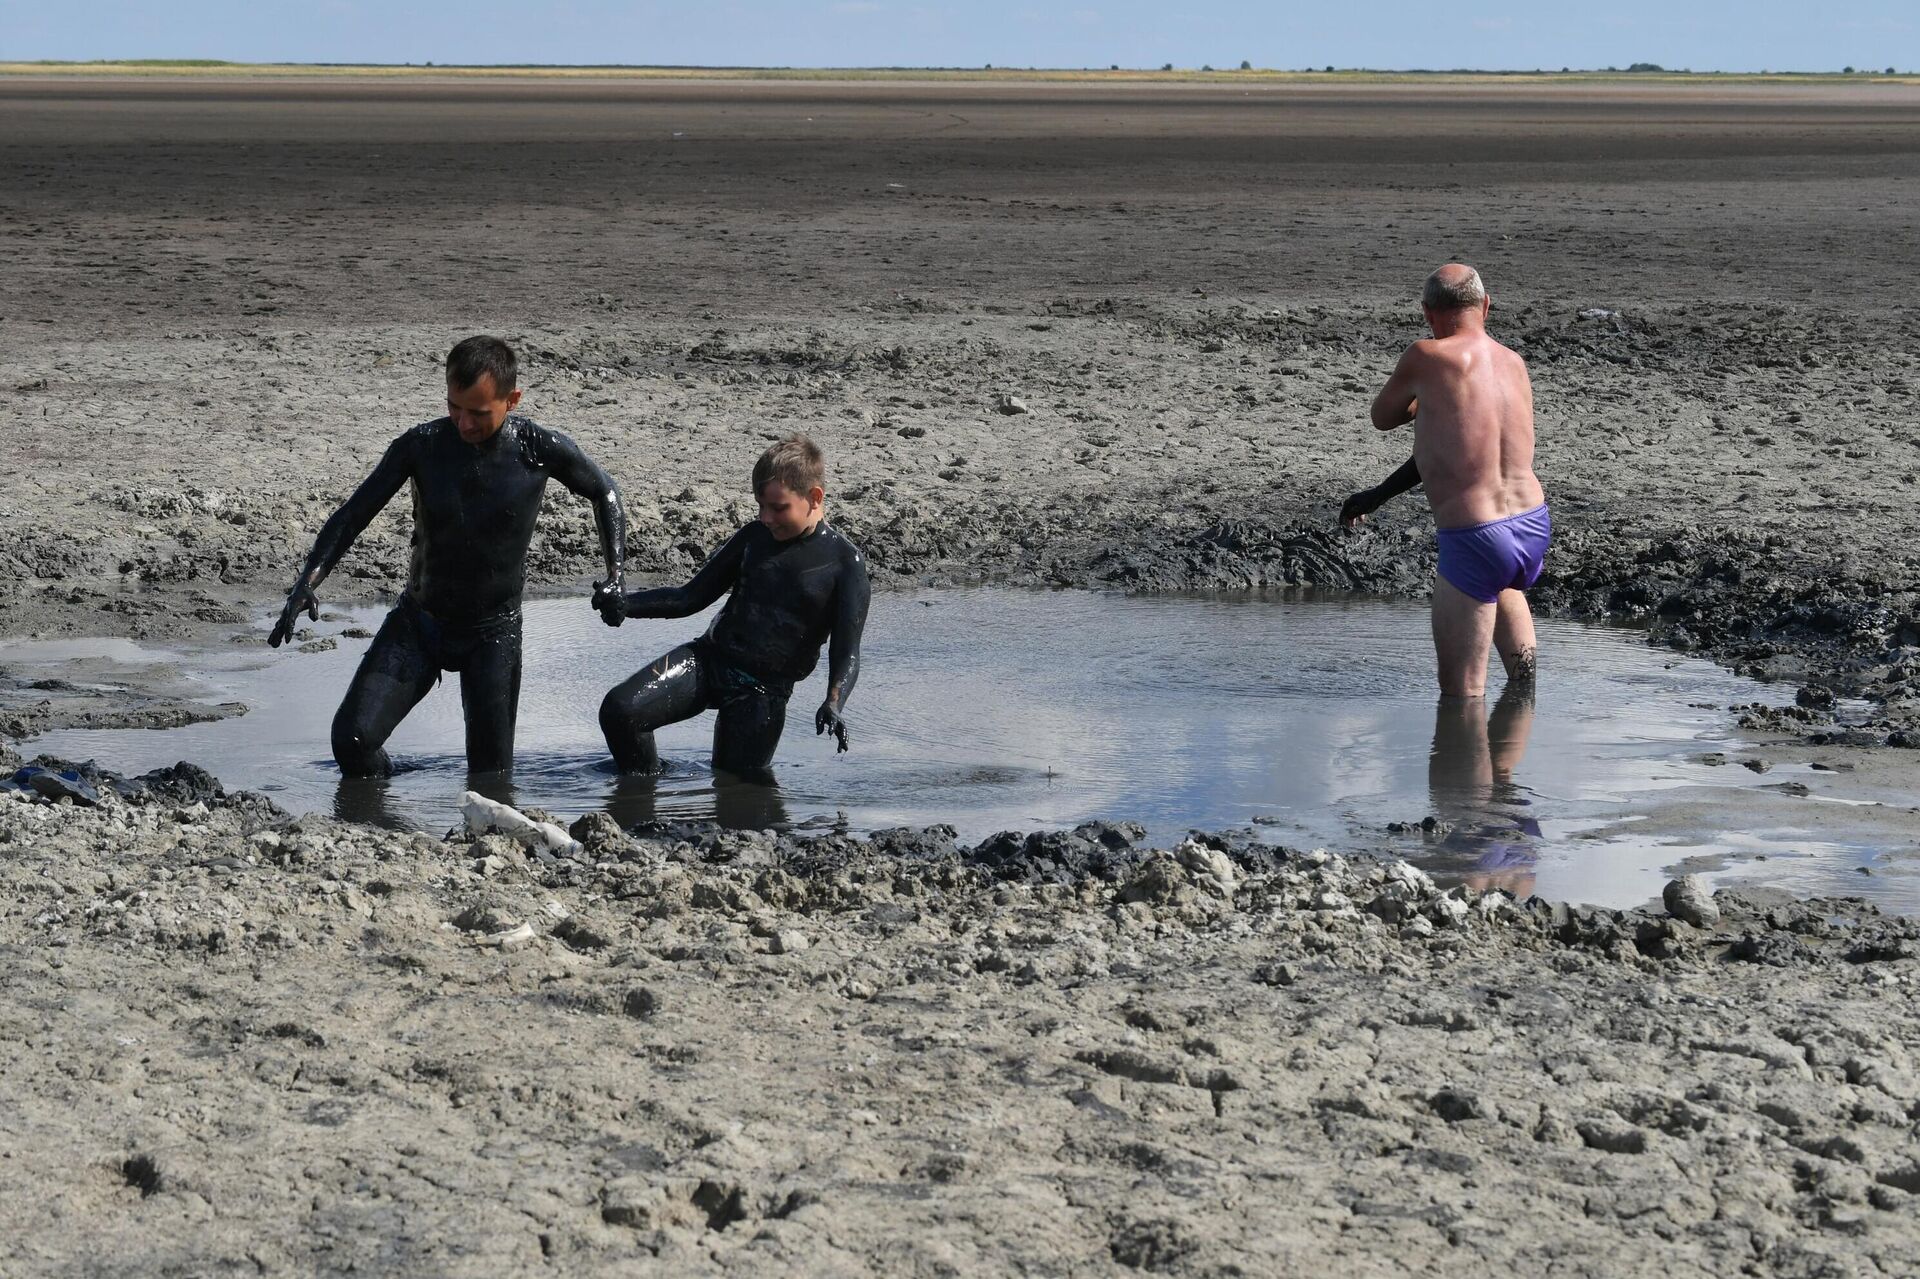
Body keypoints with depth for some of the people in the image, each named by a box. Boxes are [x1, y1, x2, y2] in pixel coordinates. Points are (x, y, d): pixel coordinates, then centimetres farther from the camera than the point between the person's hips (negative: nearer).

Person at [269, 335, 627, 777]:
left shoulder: (541, 450, -14)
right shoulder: (421, 446, -13)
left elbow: (603, 492, 5)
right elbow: (352, 516, -8)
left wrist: (614, 574, -3)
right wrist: (307, 583, -22)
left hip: (494, 630, -1)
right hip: (417, 622, 1)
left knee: (491, 776, 0)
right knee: (352, 738, -14)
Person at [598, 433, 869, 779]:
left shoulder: (844, 562, -7)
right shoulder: (754, 537, 6)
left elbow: (846, 651, -10)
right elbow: (692, 597, 11)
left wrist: (834, 703, -31)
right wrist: (626, 605, -5)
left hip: (764, 691, -3)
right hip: (707, 659, 3)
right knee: (619, 709, -16)